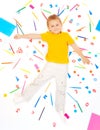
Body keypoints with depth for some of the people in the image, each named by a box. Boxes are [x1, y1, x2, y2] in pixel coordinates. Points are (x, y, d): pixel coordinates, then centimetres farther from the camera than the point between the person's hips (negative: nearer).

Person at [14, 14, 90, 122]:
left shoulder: (66, 35, -4)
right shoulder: (48, 35, -2)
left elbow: (75, 46, -4)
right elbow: (34, 36, 0)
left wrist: (83, 57, -14)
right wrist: (21, 36, 0)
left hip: (62, 67, 0)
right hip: (50, 66, 0)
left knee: (61, 89, 11)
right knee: (37, 82, 7)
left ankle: (60, 111, 27)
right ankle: (25, 97, 27)